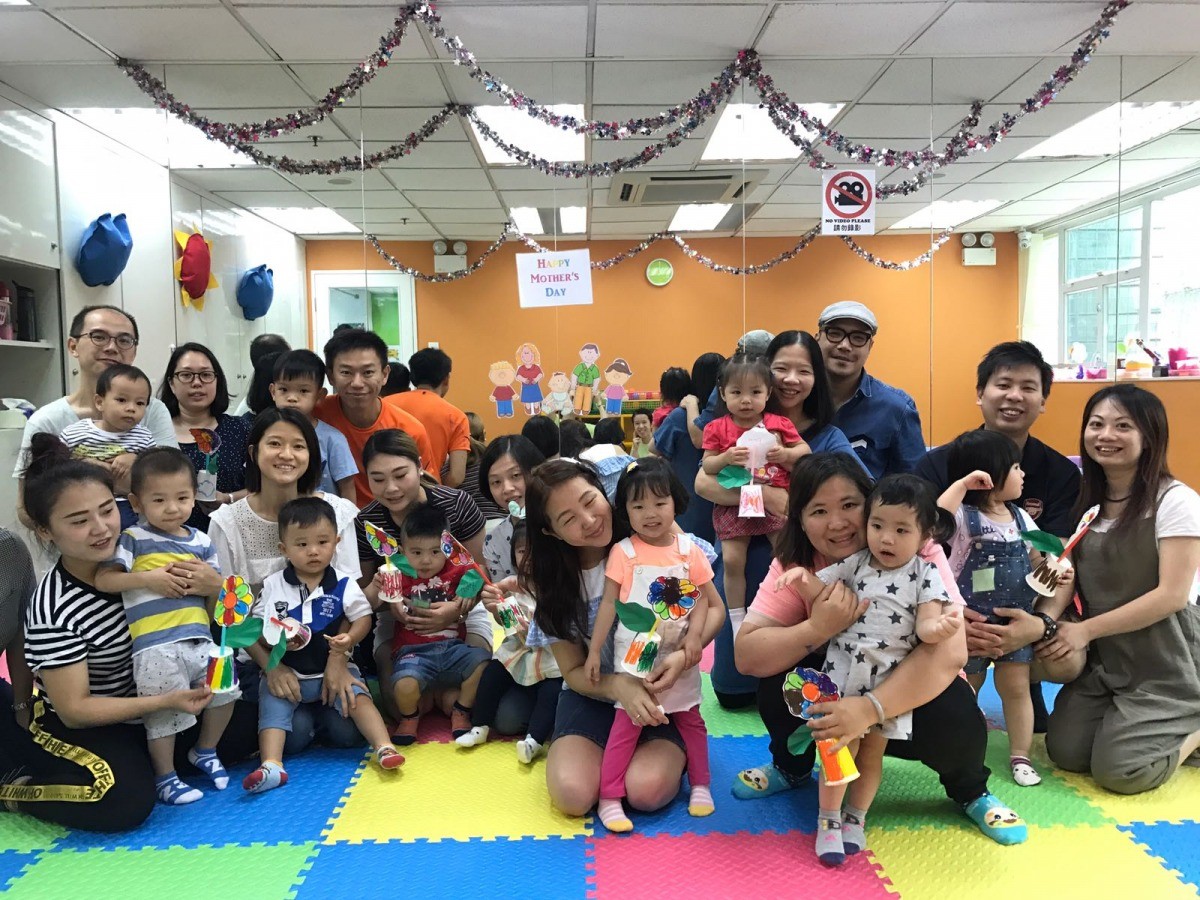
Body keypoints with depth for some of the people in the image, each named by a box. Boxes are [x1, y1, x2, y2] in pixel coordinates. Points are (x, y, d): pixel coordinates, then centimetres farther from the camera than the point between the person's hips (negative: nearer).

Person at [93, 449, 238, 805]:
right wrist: (147, 578, -14)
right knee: (165, 710, -2)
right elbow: (102, 579, -7)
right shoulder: (134, 539, 1)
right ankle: (165, 777, 20)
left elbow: (217, 599, 17)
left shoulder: (201, 542, 13)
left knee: (224, 689, 3)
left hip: (200, 638, 5)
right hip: (155, 646, -4)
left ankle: (205, 750, 29)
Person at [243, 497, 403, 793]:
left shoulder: (344, 585, -4)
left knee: (358, 697, -21)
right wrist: (270, 666, -15)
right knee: (272, 706, -18)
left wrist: (349, 639, -21)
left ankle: (384, 747, -25)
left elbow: (363, 617, 1)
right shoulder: (272, 586, -1)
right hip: (286, 672, 2)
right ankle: (271, 765, -24)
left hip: (335, 668, -1)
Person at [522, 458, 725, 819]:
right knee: (572, 795, -22)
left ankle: (672, 751, 10)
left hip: (664, 688, -1)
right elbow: (572, 670, -5)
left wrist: (684, 654, -28)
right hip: (595, 694, 2)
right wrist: (618, 686, -27)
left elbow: (713, 608, -7)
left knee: (648, 790, -26)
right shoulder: (551, 578, -8)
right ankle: (615, 753, 12)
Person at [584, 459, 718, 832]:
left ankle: (700, 784, 33)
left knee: (690, 718, 16)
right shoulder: (624, 552, -10)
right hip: (635, 657, -3)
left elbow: (704, 597, 2)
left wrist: (695, 634, -14)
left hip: (679, 656, 3)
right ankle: (609, 797, 8)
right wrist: (594, 651, -8)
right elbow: (608, 603, -8)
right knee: (627, 722, -2)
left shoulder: (689, 549, -3)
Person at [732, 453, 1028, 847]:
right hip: (836, 685, 2)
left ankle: (971, 792, 7)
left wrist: (871, 709, -45)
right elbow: (747, 655, -21)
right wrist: (816, 630, -39)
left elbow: (950, 652, -34)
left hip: (908, 694, -2)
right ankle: (791, 767, 10)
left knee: (956, 721, -32)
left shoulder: (918, 553, -23)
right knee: (779, 678, -25)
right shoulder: (793, 564, -14)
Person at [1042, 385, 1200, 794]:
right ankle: (1126, 721, 24)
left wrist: (1085, 629, -18)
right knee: (1065, 753, -3)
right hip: (1104, 659, 6)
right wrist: (1049, 619, -20)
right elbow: (1068, 574, 2)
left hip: (1165, 665, -5)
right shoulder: (1086, 501, 4)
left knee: (1117, 771, -10)